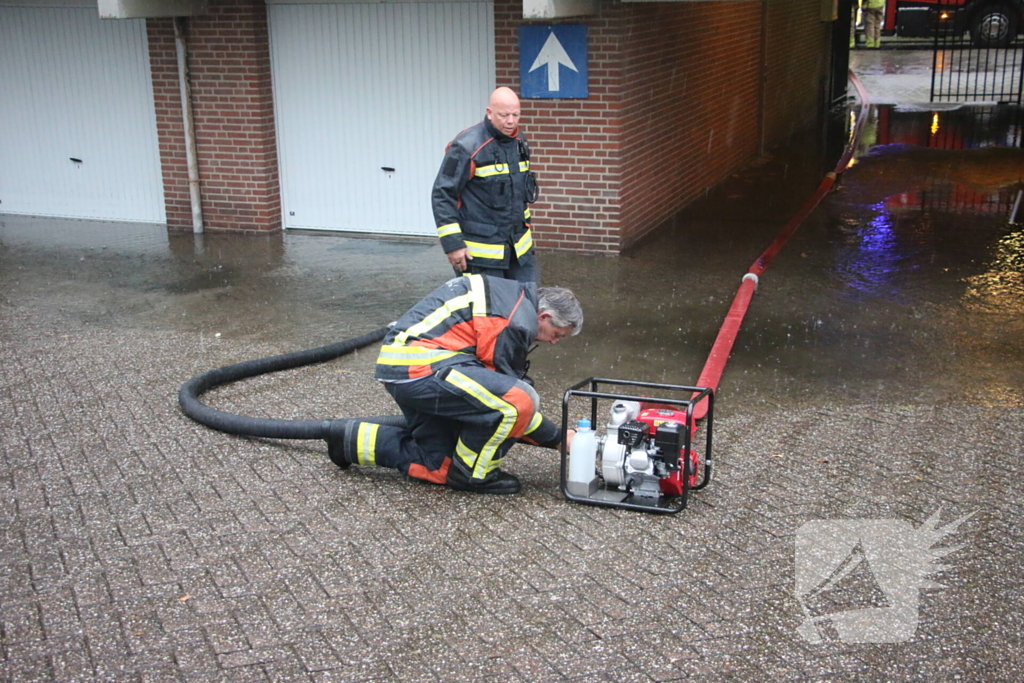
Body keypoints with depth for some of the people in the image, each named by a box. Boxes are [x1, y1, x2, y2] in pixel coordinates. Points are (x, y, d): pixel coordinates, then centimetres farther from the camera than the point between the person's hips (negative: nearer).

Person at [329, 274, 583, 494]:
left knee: (438, 468, 15)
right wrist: (558, 438, 2)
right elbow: (511, 397, -8)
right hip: (421, 366, -11)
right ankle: (474, 475, -2)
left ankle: (355, 440, 20)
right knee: (520, 400, -20)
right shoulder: (517, 321, -12)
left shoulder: (510, 293, 18)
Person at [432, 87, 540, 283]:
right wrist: (452, 243, -18)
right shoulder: (467, 146, -16)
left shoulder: (519, 141, 8)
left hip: (519, 245, 7)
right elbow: (442, 195, -15)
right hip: (480, 250, -7)